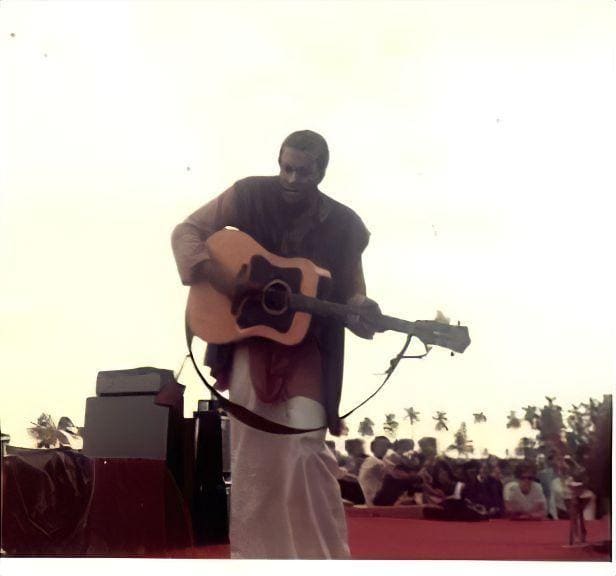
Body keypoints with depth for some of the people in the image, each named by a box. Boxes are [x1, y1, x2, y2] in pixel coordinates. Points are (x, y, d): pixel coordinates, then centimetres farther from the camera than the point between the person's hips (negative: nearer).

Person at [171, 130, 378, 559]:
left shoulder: (343, 225, -2)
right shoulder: (250, 195, -5)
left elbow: (349, 290, 3)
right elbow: (187, 232, -5)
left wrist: (362, 312, -21)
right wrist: (223, 280, -20)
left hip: (306, 346, 0)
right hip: (248, 335, 0)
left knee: (308, 443, -11)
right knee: (252, 452, 2)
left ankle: (325, 556, 0)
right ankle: (254, 552, 15)